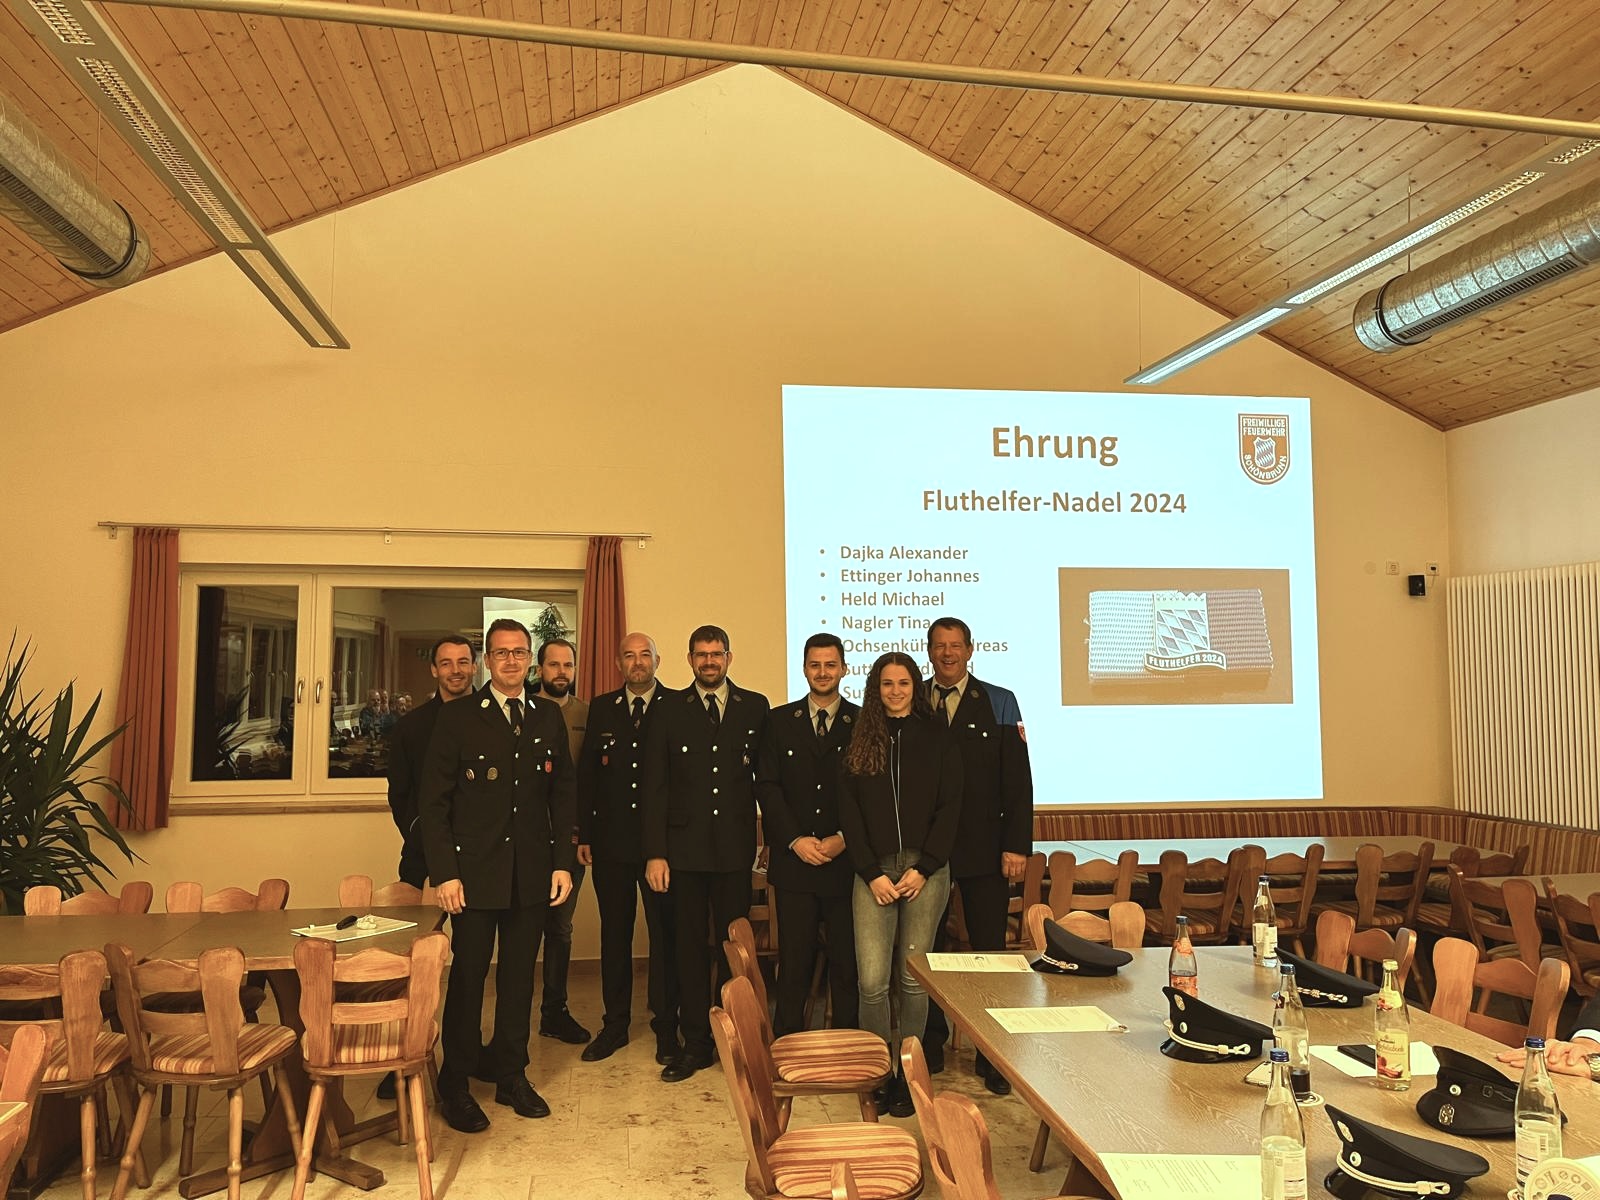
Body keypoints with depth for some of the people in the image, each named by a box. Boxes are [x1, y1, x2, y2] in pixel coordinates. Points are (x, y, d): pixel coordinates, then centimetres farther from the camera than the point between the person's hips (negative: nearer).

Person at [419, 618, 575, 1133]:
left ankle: (512, 1076, 26)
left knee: (519, 975, 12)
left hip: (532, 872, 3)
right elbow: (433, 801, -4)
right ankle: (454, 1085, 20)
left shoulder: (549, 717, 7)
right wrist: (444, 873, -11)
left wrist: (563, 861, 2)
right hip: (474, 871, -3)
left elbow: (564, 793, 9)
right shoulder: (457, 717, -3)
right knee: (468, 975, 4)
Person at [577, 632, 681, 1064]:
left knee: (664, 934, 4)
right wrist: (584, 834, 3)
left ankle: (666, 1028, 15)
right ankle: (615, 1025, 24)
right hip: (612, 841, 3)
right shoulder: (601, 709, 9)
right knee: (614, 934, 12)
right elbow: (586, 774, 8)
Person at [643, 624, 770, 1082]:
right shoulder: (670, 711, 3)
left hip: (735, 846, 0)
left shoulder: (755, 707, 5)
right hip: (684, 847, 0)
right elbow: (655, 785, 1)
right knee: (691, 947, 7)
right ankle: (695, 1044, 19)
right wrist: (655, 852, -5)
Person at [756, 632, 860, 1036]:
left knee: (848, 961, 5)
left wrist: (844, 839, -10)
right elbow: (767, 787, 3)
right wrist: (795, 840, -8)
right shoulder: (780, 722, 8)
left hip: (846, 861, -1)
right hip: (794, 862, 1)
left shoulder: (862, 723, 4)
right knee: (793, 960, 5)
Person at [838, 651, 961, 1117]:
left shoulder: (937, 740, 6)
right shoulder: (860, 742, 8)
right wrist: (873, 873, -5)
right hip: (873, 872, 1)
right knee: (872, 980, -5)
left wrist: (922, 868, -7)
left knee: (913, 978, 4)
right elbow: (849, 812, 4)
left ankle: (907, 1073, 17)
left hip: (925, 871, -1)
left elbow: (949, 809, 2)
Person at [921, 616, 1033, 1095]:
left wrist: (1017, 846, -8)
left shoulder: (1000, 703, 3)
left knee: (989, 952, 4)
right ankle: (930, 1049, 26)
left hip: (984, 850, -1)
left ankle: (993, 1057, 16)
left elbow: (1018, 779, -1)